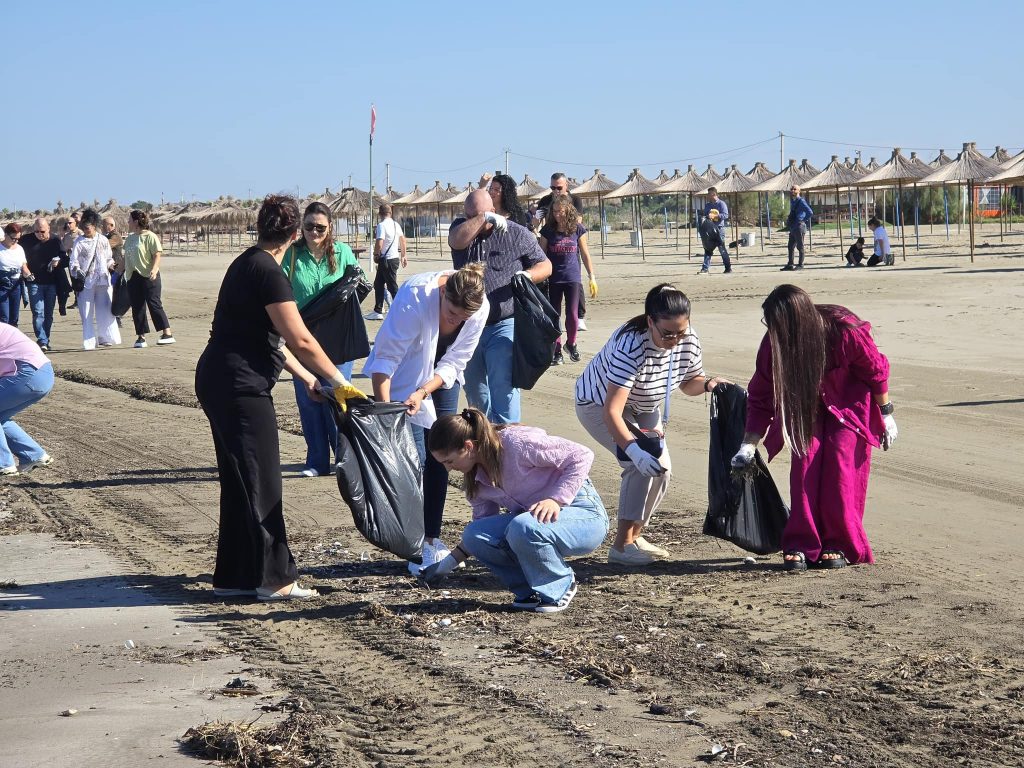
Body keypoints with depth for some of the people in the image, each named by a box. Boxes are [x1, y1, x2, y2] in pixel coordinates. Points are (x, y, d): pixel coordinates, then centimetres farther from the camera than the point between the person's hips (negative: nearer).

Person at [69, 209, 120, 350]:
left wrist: (110, 265, -1)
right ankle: (89, 342, 5)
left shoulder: (103, 240, 8)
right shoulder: (79, 242, 0)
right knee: (87, 313, 0)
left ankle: (105, 338, 13)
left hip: (102, 280, 2)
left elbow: (109, 258, 18)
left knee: (105, 310, 3)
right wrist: (77, 270, -24)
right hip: (86, 281, -2)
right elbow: (73, 261, -5)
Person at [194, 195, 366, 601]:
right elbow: (301, 341, -16)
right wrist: (339, 382, -6)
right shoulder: (267, 272, -15)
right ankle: (274, 578, 4)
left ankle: (233, 577, 20)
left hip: (219, 382, 10)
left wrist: (309, 378, 20)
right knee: (261, 483, -2)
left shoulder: (248, 264, 14)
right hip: (239, 386, -10)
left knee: (240, 483, 14)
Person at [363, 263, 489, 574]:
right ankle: (417, 545, -5)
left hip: (440, 379, 4)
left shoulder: (480, 307, -24)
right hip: (404, 378, -4)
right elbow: (386, 357, -31)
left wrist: (423, 391, -27)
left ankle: (433, 539, 13)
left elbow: (454, 362, -14)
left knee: (439, 458, 3)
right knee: (415, 458, -11)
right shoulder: (415, 295, -36)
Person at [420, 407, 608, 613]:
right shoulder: (476, 475, 2)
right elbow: (483, 522, 11)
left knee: (523, 528, -37)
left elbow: (582, 456, -20)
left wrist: (556, 499, -28)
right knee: (473, 534, -15)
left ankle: (560, 589, -10)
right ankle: (530, 591, 1)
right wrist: (449, 562, 4)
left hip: (584, 515, -7)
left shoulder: (517, 442, -23)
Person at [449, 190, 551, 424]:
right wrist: (482, 219, -23)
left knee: (503, 390, -13)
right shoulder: (461, 227, 7)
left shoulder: (518, 234, 1)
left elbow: (545, 266, 5)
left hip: (503, 326, -4)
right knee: (474, 391, 14)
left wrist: (527, 274, -15)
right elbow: (457, 241, -16)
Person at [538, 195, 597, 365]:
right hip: (554, 279, 1)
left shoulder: (578, 229, -2)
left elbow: (585, 254, 5)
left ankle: (571, 343, 21)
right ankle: (556, 349, 13)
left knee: (572, 314, -4)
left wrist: (592, 277, 4)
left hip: (573, 278, 0)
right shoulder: (548, 230, -1)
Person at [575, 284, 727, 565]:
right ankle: (621, 546, -18)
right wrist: (634, 450, -57)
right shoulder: (630, 346, -41)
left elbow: (689, 382, -1)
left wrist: (708, 383, -24)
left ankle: (634, 536, 20)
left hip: (642, 408, 7)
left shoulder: (689, 340, -20)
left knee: (661, 469, 1)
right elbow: (611, 411, -45)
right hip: (599, 404, -7)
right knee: (643, 464, -24)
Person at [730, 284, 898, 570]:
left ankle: (838, 545, -6)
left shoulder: (845, 330, -33)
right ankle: (800, 545, -8)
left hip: (849, 404, -3)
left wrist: (886, 415, -7)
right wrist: (749, 446, -15)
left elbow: (876, 370, -16)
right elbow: (762, 396, -13)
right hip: (806, 406, 3)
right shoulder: (773, 343, -23)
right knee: (805, 463, -13)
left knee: (841, 464, -16)